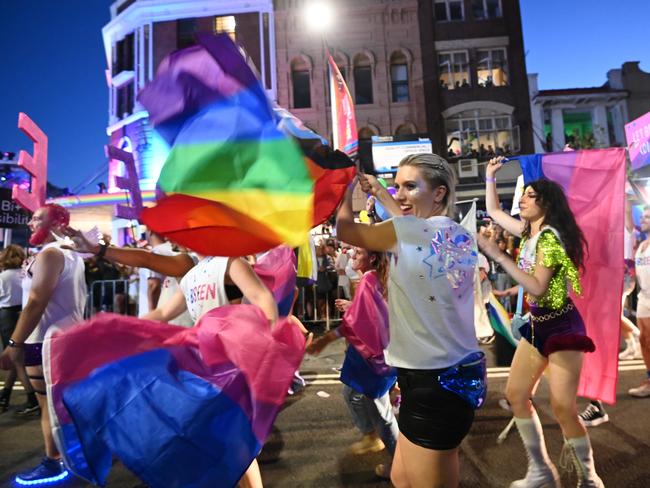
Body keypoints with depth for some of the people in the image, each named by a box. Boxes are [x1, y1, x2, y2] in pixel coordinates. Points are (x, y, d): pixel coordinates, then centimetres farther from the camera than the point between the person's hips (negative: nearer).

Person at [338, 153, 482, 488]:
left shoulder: (409, 232, -17)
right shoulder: (461, 237, 4)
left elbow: (345, 229, -3)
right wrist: (379, 192, 30)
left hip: (430, 382, -8)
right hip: (459, 373, 8)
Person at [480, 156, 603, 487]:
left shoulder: (549, 237, -18)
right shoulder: (529, 232, 7)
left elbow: (537, 288, -26)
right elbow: (493, 211, 19)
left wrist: (497, 255, -26)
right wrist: (490, 176, 15)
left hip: (562, 326, -9)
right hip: (537, 325, 9)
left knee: (563, 408, -7)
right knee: (515, 394, 7)